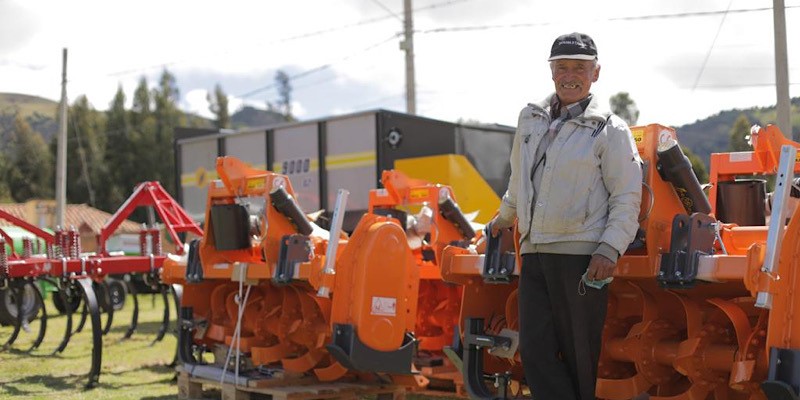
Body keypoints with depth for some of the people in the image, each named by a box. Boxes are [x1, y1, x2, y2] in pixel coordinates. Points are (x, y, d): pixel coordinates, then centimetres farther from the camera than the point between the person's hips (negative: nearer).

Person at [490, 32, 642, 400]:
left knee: (579, 354, 1)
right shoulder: (530, 119, 15)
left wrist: (610, 249, -15)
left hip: (581, 257, -5)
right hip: (534, 253, 5)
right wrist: (505, 217, 41)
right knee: (535, 352, -1)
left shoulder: (609, 130, -2)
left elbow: (627, 198, -5)